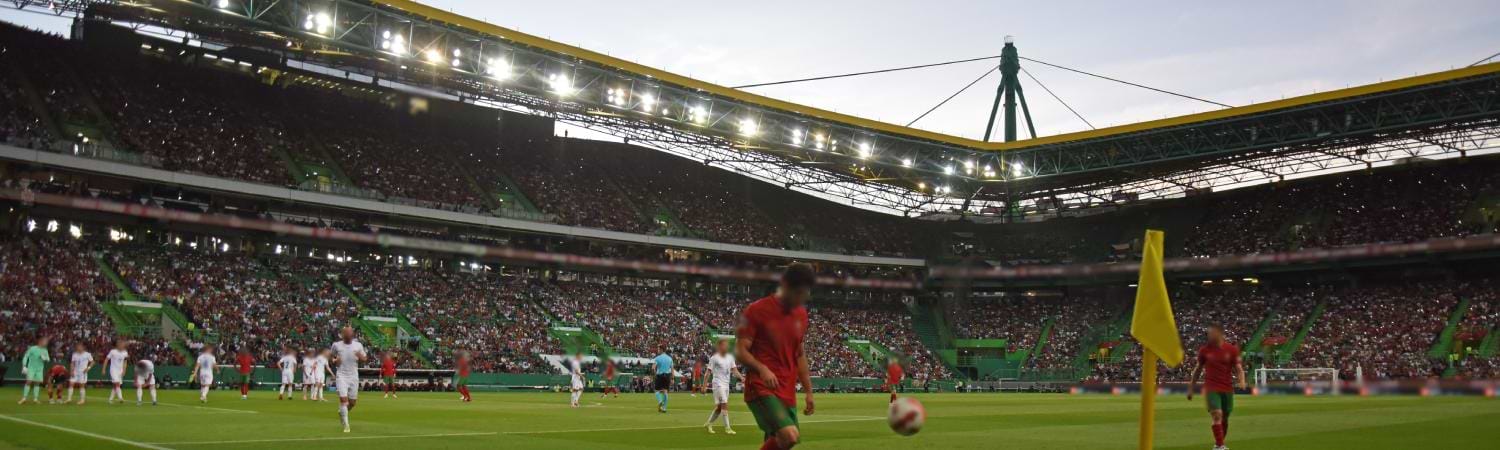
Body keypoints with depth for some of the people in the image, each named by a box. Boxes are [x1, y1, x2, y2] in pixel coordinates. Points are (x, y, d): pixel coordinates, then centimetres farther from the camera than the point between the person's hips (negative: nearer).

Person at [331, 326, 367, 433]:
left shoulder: (358, 345, 4)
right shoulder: (336, 345, 1)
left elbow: (364, 360, 9)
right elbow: (332, 358, 16)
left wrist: (360, 356, -14)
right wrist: (335, 361, -8)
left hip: (354, 376, 2)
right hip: (341, 376, -2)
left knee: (352, 401, 6)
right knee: (343, 399, -14)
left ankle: (342, 412, 38)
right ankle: (346, 425, -8)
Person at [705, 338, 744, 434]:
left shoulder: (730, 357, 9)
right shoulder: (714, 358, -7)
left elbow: (734, 370, 8)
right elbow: (709, 372, -6)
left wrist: (741, 377, -10)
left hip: (726, 384, 6)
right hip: (718, 384, -6)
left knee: (719, 407, 9)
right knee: (725, 405, -13)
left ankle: (709, 423, 25)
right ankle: (727, 428, -11)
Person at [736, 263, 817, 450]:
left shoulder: (801, 314, 12)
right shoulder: (756, 310, -8)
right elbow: (740, 351, -10)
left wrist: (808, 390, 18)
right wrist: (762, 369, -27)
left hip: (788, 392, 7)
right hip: (762, 389, -7)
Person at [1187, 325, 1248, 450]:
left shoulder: (1232, 349, -2)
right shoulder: (1204, 350, -1)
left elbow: (1238, 367, -2)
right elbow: (1198, 369, 8)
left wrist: (1242, 380, -23)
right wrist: (1191, 388, 9)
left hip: (1227, 389, 2)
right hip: (1211, 389, -2)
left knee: (1225, 418, 11)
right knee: (1217, 415, -17)